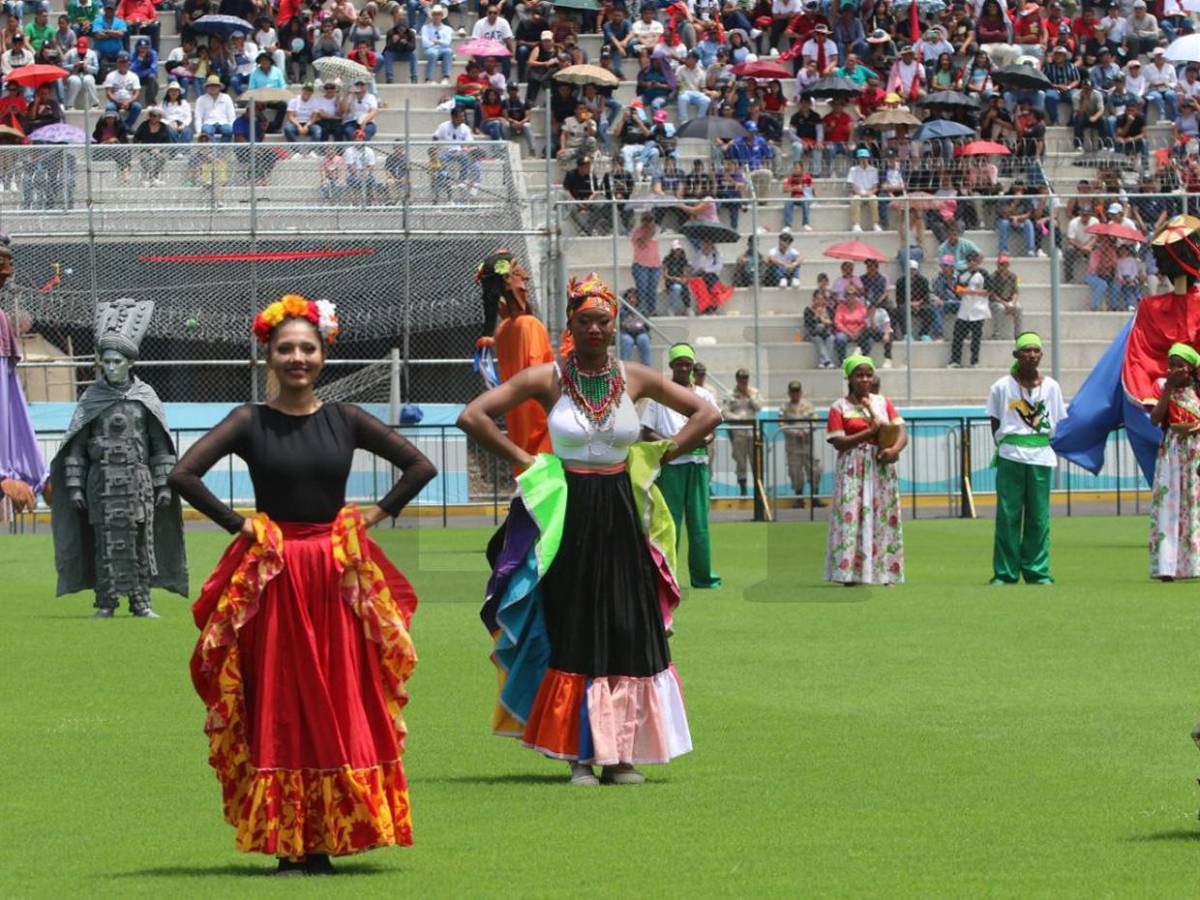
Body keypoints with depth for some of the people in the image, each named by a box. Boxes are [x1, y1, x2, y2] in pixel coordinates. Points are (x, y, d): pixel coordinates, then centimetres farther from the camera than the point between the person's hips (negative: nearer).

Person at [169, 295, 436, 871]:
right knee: (279, 709, -1)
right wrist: (237, 524, -8)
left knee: (343, 705, 1)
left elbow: (420, 466, 10)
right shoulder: (250, 422, -1)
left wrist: (379, 513, 2)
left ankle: (324, 842, 7)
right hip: (272, 579, -2)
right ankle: (287, 844, 1)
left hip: (340, 579, 2)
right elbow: (184, 475, -10)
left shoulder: (344, 420, 5)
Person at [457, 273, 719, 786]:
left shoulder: (634, 379, 4)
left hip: (622, 513, 3)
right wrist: (524, 463, -5)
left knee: (629, 633, 0)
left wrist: (658, 460, 4)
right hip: (567, 514, -2)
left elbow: (706, 415, 12)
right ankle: (580, 756, 2)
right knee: (573, 633, -1)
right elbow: (473, 417, -5)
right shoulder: (548, 379, -3)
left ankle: (621, 753, 6)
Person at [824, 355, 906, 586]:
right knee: (852, 518, -9)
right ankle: (850, 573, -9)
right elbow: (838, 442, -9)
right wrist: (870, 432, -14)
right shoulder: (840, 407, 0)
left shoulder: (883, 402, 11)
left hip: (881, 468, 4)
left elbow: (902, 432, 5)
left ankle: (886, 573, 5)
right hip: (853, 469, -4)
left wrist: (895, 449, -16)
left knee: (884, 518, 2)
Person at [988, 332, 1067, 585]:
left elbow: (1057, 423, 12)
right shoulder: (1002, 387, 1)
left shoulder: (1051, 387, 6)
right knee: (1007, 515, -2)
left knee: (1039, 516, 2)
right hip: (1010, 457, -2)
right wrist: (1004, 445, 0)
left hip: (1041, 456, 2)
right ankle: (1005, 572, 3)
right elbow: (995, 422, 8)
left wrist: (1044, 443, 2)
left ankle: (1037, 571, 8)